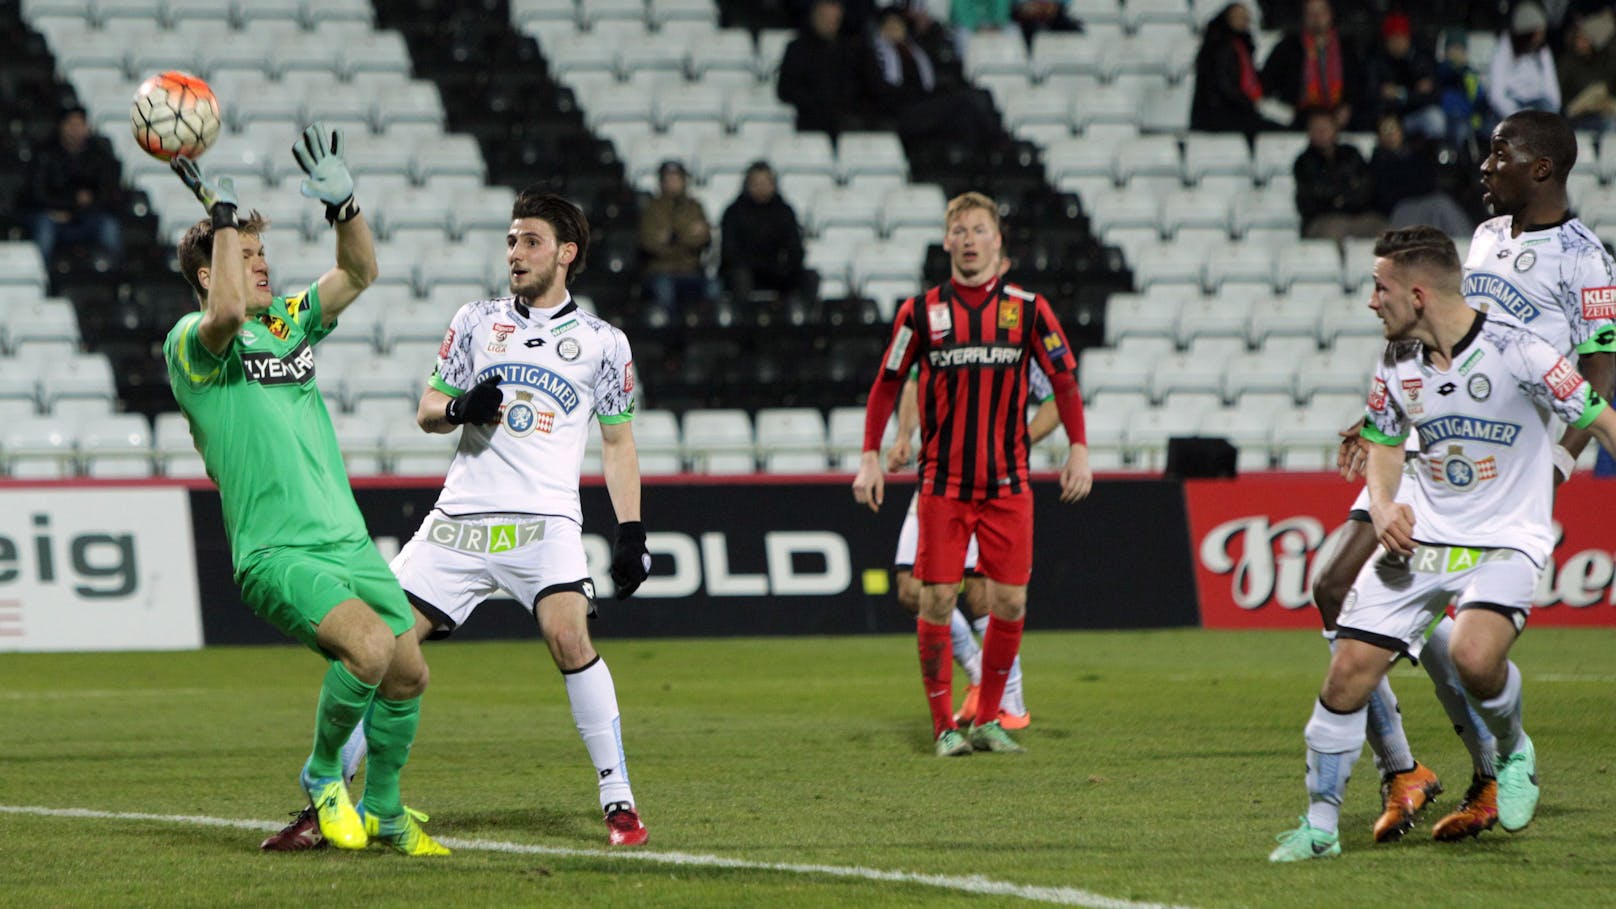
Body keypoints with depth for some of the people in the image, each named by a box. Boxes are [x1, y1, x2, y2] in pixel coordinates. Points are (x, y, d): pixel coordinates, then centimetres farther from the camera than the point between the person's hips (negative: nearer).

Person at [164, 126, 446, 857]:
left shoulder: (288, 324, 18)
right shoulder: (190, 343, -4)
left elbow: (357, 274, 11)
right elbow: (229, 310, -26)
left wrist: (343, 204, -5)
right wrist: (223, 214, -20)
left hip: (348, 541, 7)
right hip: (276, 552, -7)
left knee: (407, 673, 3)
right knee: (369, 646, -28)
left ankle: (382, 810, 27)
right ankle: (321, 776, -2)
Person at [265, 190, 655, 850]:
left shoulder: (602, 342, 9)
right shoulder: (477, 321, 13)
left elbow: (618, 443, 13)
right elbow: (426, 412, 15)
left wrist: (631, 534, 4)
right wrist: (459, 407, -8)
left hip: (544, 520, -2)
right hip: (462, 516, 2)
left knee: (570, 638, -25)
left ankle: (618, 800, -15)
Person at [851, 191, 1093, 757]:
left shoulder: (1027, 310, 3)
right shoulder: (921, 312, 2)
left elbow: (1064, 380, 9)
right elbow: (887, 385, 9)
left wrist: (1079, 449, 0)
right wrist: (870, 458, 2)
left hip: (1008, 483, 1)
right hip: (942, 482, -1)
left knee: (1010, 603, -1)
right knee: (936, 600, -5)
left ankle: (988, 721, 13)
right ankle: (944, 726, 4)